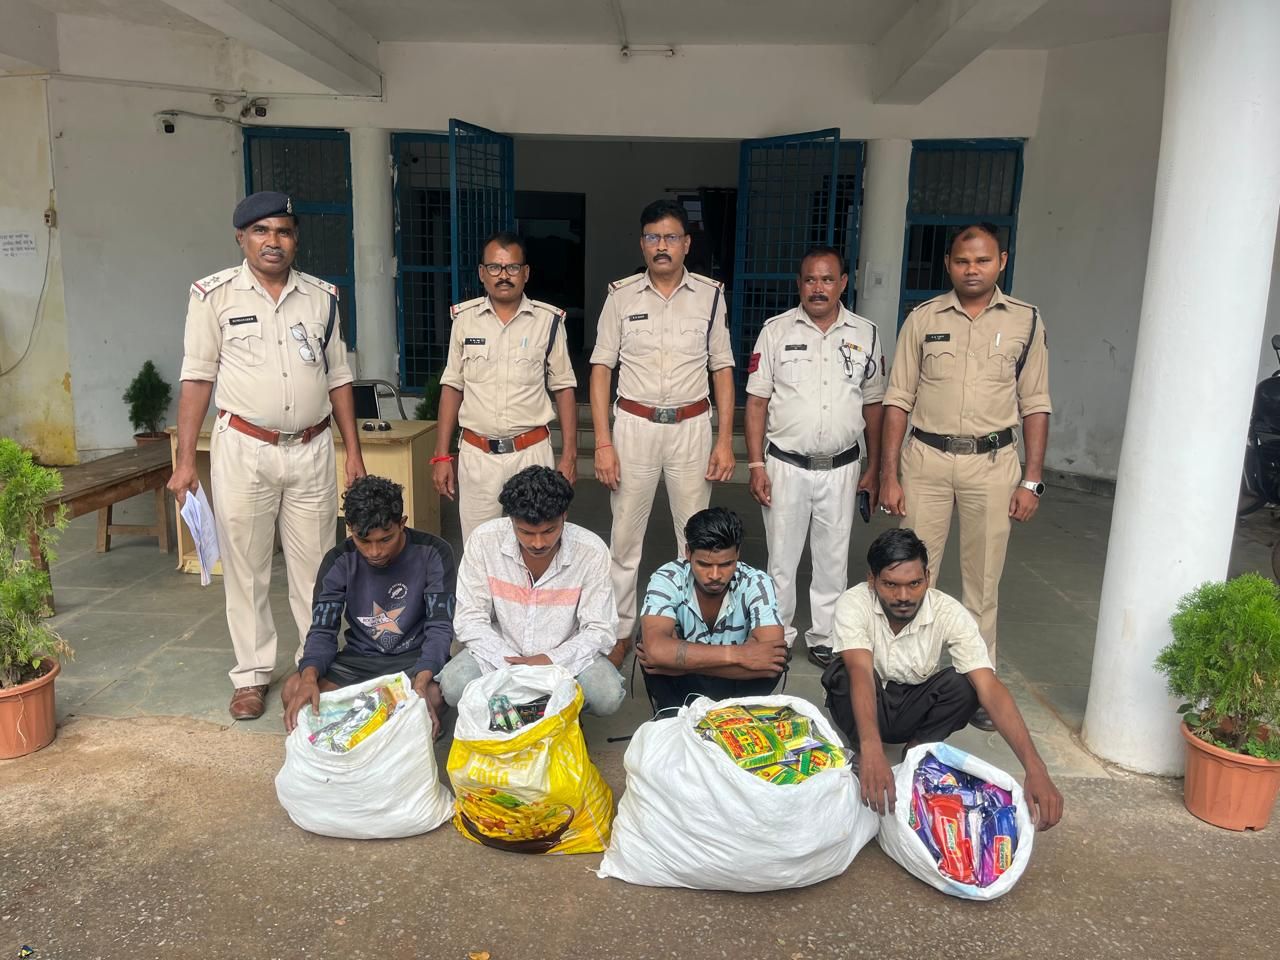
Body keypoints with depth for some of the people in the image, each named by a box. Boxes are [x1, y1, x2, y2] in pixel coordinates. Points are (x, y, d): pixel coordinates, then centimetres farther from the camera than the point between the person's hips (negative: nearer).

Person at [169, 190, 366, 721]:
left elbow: (338, 377, 10)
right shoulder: (215, 294, -2)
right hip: (243, 450, -2)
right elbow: (197, 378, -1)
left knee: (315, 566, 8)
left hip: (311, 449, 2)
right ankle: (252, 674, 21)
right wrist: (185, 460, -6)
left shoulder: (321, 296, 6)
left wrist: (354, 452, 6)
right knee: (245, 566, 6)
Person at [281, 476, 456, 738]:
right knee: (293, 691, -24)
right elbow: (322, 630, -8)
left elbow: (440, 626, -17)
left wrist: (420, 681, -37)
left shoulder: (433, 554, -13)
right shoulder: (338, 562, -5)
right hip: (359, 659, 4)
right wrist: (309, 676, -31)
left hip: (415, 657, -3)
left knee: (433, 696, -37)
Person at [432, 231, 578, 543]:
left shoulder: (548, 320, 0)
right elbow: (452, 387, 8)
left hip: (531, 452, -1)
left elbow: (564, 388, 4)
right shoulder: (465, 318, 5)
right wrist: (442, 456, 4)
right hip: (476, 455, 1)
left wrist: (569, 455, -2)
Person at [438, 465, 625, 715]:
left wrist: (550, 661, -28)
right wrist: (511, 666, -24)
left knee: (607, 695, -29)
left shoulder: (591, 551, -18)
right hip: (500, 654, 1)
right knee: (454, 685, -29)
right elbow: (469, 620, -11)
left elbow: (599, 630, -13)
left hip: (564, 655, 0)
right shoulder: (483, 541, -16)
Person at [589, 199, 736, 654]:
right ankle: (619, 631, 21)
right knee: (625, 535, 6)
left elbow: (722, 368, 5)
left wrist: (725, 439, -2)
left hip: (691, 427, 1)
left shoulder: (710, 295, 1)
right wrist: (602, 442, -7)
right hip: (634, 426, 0)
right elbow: (601, 368, 0)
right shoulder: (621, 295, 0)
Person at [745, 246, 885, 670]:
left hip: (841, 469, 2)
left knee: (833, 560, 10)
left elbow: (873, 404, 9)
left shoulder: (865, 333, 4)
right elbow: (756, 401, -2)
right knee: (782, 559, 7)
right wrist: (756, 465, -7)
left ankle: (824, 638, 25)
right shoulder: (776, 331, -1)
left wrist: (874, 468, 8)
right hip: (786, 466, -1)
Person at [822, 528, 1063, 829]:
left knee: (964, 683, -29)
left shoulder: (950, 614, -24)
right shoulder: (853, 604, -27)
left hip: (913, 710, 1)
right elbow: (861, 674, -42)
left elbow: (990, 688, -32)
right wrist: (871, 749, -59)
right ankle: (862, 757, -11)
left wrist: (1034, 768, -45)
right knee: (840, 675, -35)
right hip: (865, 706, -1)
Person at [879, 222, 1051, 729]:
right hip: (926, 459, 0)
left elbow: (1035, 404, 5)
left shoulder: (1025, 321, 3)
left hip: (992, 463, 0)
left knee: (983, 581, 9)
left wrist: (1031, 480, 0)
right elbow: (898, 399, 2)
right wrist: (889, 475, -3)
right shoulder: (923, 318, 2)